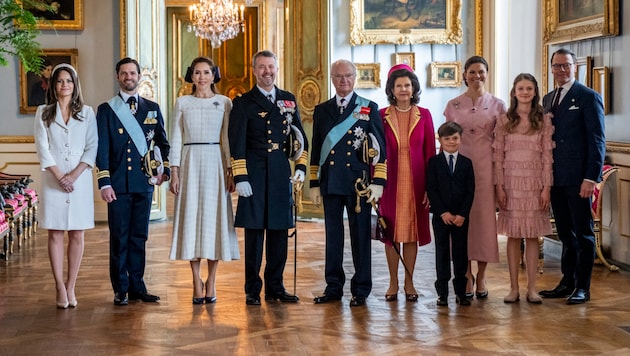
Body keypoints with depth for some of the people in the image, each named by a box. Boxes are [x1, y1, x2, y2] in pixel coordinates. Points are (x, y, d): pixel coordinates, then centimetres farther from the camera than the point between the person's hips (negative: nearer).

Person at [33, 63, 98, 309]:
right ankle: (60, 287, 2)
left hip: (80, 179, 1)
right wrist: (59, 175, -11)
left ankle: (71, 287, 7)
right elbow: (42, 148, 0)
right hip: (53, 180, 0)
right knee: (55, 234, -2)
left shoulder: (87, 113, 8)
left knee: (77, 234, 1)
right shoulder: (43, 113, 7)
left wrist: (74, 175, -10)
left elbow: (92, 147, 2)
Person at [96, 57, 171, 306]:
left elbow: (163, 143, 18)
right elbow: (102, 149, -2)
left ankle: (137, 286, 16)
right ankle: (121, 289, 8)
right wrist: (104, 183, -9)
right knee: (119, 238, 1)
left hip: (144, 183, 3)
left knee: (139, 237, 8)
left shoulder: (152, 109, 11)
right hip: (118, 184, -2)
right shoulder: (106, 110, 3)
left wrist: (165, 169, 4)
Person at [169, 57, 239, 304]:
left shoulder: (224, 103, 7)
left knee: (214, 218, -1)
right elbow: (176, 138, 6)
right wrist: (174, 171, -3)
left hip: (215, 163, 0)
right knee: (192, 218, -1)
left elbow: (227, 139, 5)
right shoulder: (182, 103, 8)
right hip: (190, 163, 0)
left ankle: (211, 283, 8)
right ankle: (197, 283, 5)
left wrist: (230, 170, -3)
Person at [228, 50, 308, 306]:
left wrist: (301, 167, 6)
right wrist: (240, 178, -9)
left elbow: (301, 138, 17)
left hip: (281, 176, 3)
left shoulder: (288, 100, 13)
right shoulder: (243, 103, 3)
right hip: (254, 176, -3)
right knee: (254, 232, 0)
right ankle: (252, 290, 8)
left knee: (279, 232, 6)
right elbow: (236, 144, -2)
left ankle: (275, 287, 16)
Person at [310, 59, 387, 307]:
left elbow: (380, 147, 0)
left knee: (361, 236, 2)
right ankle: (333, 287, 16)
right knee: (332, 236, 8)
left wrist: (378, 182, -7)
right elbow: (316, 149, 14)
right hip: (330, 182, 3)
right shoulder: (322, 110, 13)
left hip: (359, 182, -3)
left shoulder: (369, 108, 4)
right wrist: (314, 183, 9)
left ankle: (361, 290, 10)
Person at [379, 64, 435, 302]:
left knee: (412, 231, 5)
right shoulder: (381, 116, 2)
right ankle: (393, 283, 13)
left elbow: (430, 153, 2)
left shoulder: (424, 116, 3)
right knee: (391, 232, 4)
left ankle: (409, 283, 13)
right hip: (390, 182, 0)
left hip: (415, 183, 0)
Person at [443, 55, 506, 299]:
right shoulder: (453, 105, 7)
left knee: (485, 218, 1)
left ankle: (481, 277, 12)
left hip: (486, 167, -1)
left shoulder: (497, 105, 4)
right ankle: (467, 276, 10)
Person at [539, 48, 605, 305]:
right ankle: (568, 282, 19)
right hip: (555, 177, 6)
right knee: (565, 233, 12)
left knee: (583, 233, 3)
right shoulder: (548, 99, 15)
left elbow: (597, 140, -10)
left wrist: (591, 177, -16)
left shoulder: (588, 97, -5)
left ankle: (583, 287, 9)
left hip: (577, 177, -6)